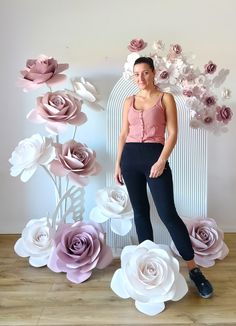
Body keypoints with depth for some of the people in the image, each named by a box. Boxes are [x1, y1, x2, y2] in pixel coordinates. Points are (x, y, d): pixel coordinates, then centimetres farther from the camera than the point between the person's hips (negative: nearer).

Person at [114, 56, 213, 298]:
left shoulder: (166, 98, 4)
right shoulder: (129, 101, 15)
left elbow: (172, 133, -3)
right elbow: (123, 134, 15)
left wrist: (161, 161, -15)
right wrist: (118, 163, 10)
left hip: (154, 155, -4)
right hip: (130, 157, 5)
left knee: (168, 213, -9)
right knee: (140, 212, 9)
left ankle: (194, 269, 4)